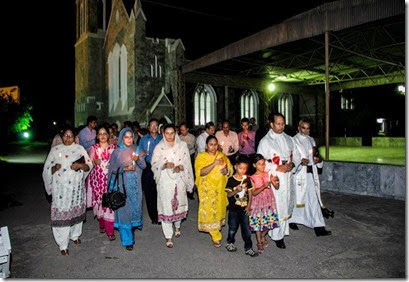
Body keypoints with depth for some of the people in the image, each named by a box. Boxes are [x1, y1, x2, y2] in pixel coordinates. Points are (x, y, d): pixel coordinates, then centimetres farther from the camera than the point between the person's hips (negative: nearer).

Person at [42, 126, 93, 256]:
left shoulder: (79, 148, 5)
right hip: (61, 188, -1)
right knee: (61, 214, -3)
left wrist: (81, 165, -17)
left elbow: (89, 165, 2)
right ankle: (63, 245, 8)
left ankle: (74, 235, 35)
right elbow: (47, 169, 4)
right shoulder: (55, 150, 4)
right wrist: (55, 168, -16)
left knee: (76, 211, 12)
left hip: (77, 186, 2)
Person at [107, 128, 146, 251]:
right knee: (124, 210, 0)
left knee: (135, 206, 9)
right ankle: (127, 240, 10)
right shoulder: (117, 152, -2)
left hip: (135, 184, 3)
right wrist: (124, 168, -18)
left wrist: (138, 160, -19)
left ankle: (133, 226, 37)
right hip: (123, 184, -2)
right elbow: (113, 169, -1)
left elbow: (144, 166, 1)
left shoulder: (137, 150, 5)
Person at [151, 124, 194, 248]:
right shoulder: (159, 147, 0)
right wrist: (164, 165, -20)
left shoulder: (182, 145, 2)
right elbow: (154, 164, -1)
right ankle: (168, 236, 6)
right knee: (166, 206, -4)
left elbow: (187, 162, 2)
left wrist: (181, 166, -18)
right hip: (165, 181, -2)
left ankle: (177, 226, 41)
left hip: (179, 179, 2)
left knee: (179, 203, 12)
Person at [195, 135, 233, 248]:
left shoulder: (222, 156, 7)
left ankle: (217, 227, 37)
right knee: (209, 210, -5)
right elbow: (201, 172, -20)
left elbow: (231, 170, 6)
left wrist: (226, 171, -17)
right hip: (207, 189, -3)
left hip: (221, 188, 4)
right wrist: (214, 164, -30)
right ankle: (216, 236, 7)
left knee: (219, 209, 13)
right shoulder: (201, 157, -5)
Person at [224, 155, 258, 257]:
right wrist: (236, 190, -30)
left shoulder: (247, 180, -1)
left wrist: (248, 206, -2)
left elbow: (250, 194, 4)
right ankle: (230, 242, 36)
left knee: (246, 229, 7)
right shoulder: (231, 180, -11)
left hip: (244, 209, 2)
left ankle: (248, 248, 19)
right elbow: (228, 194, -12)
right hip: (234, 209, -2)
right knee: (233, 227, 13)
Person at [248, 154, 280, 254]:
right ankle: (259, 242, 25)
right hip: (258, 202, -3)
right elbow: (253, 193, -17)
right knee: (258, 222, 5)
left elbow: (277, 187, 0)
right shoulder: (252, 178, -11)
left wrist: (276, 181, -21)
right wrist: (263, 186, -29)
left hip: (269, 201, 3)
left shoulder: (268, 174, -2)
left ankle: (263, 236, 37)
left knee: (269, 221, 8)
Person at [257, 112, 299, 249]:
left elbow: (295, 155, 16)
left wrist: (292, 164, -5)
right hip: (274, 179, -5)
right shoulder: (265, 141, -7)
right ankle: (277, 235, 11)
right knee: (276, 207, -3)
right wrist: (277, 168, -16)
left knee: (286, 205, 12)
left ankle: (283, 230, 28)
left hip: (288, 177, 5)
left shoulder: (288, 139, 10)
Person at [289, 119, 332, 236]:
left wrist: (318, 159, -4)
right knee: (297, 197, 7)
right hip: (299, 174, -5)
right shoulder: (294, 140, -5)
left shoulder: (311, 140, 13)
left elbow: (315, 156, 18)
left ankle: (319, 227, 4)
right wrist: (300, 161, -27)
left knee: (313, 199, 2)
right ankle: (292, 220, 28)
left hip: (311, 173, 5)